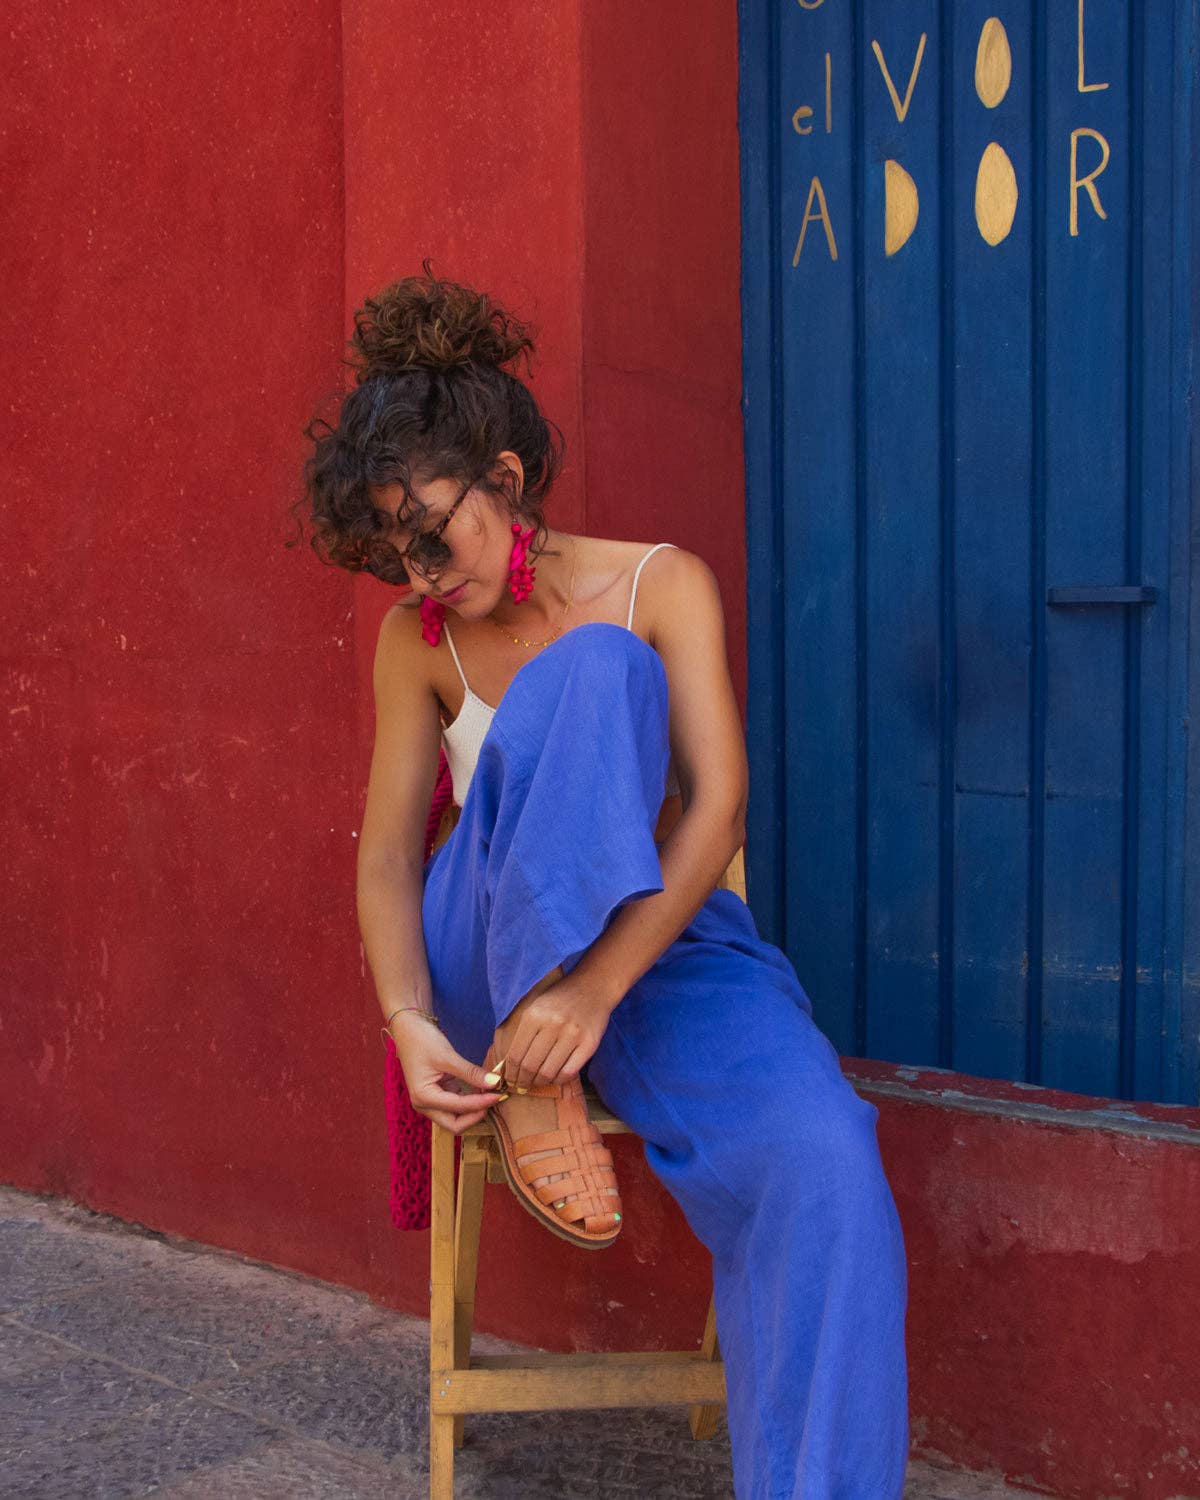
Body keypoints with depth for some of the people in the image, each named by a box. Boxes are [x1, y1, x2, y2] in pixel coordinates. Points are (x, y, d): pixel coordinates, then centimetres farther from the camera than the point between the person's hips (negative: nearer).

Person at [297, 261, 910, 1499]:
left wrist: (599, 989, -29)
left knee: (821, 1155, -33)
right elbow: (388, 854, -2)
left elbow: (718, 807, -15)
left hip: (659, 941, 0)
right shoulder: (417, 639, 2)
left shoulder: (660, 585, -4)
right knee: (592, 673, -28)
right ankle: (533, 1091, -27)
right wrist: (409, 1020, -23)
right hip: (488, 963, 0)